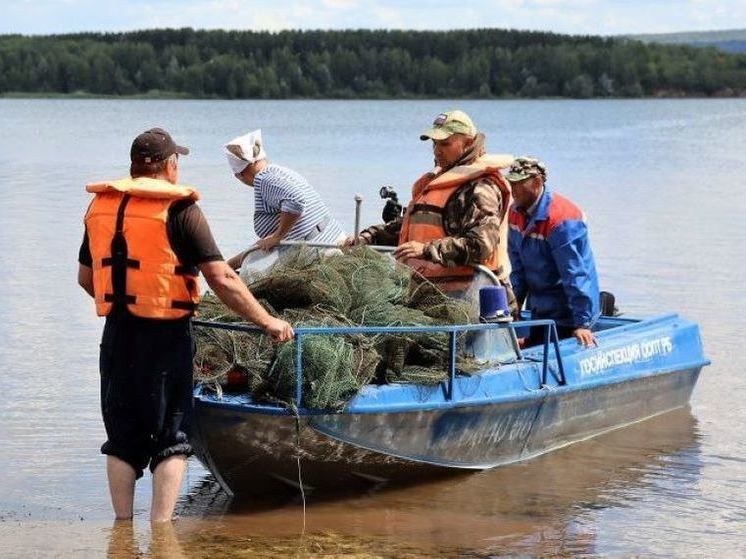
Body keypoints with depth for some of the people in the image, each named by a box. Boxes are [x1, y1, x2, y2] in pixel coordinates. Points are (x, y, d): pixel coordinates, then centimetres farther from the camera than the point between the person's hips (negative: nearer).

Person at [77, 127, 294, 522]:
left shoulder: (100, 207, 7)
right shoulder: (179, 210, -10)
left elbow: (86, 277, 18)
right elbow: (221, 279, -14)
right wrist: (267, 322, -7)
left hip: (117, 336, 5)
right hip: (165, 336, -5)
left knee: (122, 437, 13)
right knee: (171, 437, 4)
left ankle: (123, 526, 16)